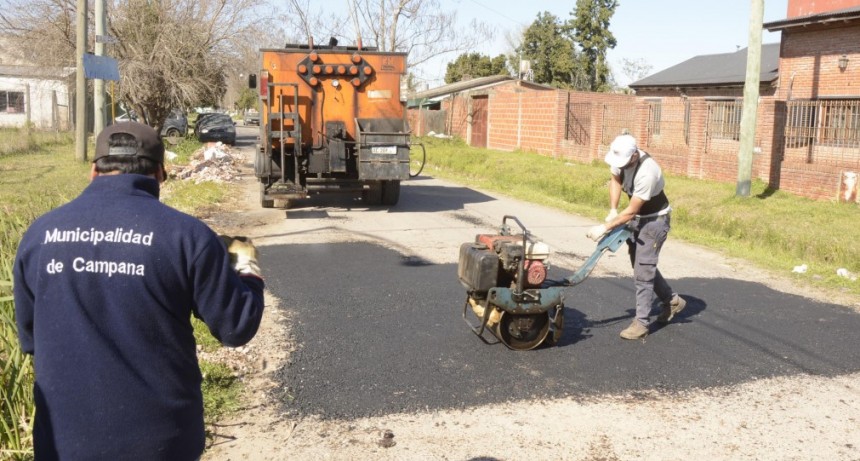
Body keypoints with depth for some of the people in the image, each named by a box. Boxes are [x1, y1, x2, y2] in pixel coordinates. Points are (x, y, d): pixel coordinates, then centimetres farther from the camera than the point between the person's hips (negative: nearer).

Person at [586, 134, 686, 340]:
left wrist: (605, 227, -28)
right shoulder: (621, 158, -13)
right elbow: (615, 180, 7)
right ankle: (672, 301, 36)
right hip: (636, 219, 8)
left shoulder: (647, 173, -36)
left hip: (654, 221, -8)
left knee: (643, 270, -9)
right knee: (642, 265, 18)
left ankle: (641, 323, -1)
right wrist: (612, 211, -4)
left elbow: (631, 211, -30)